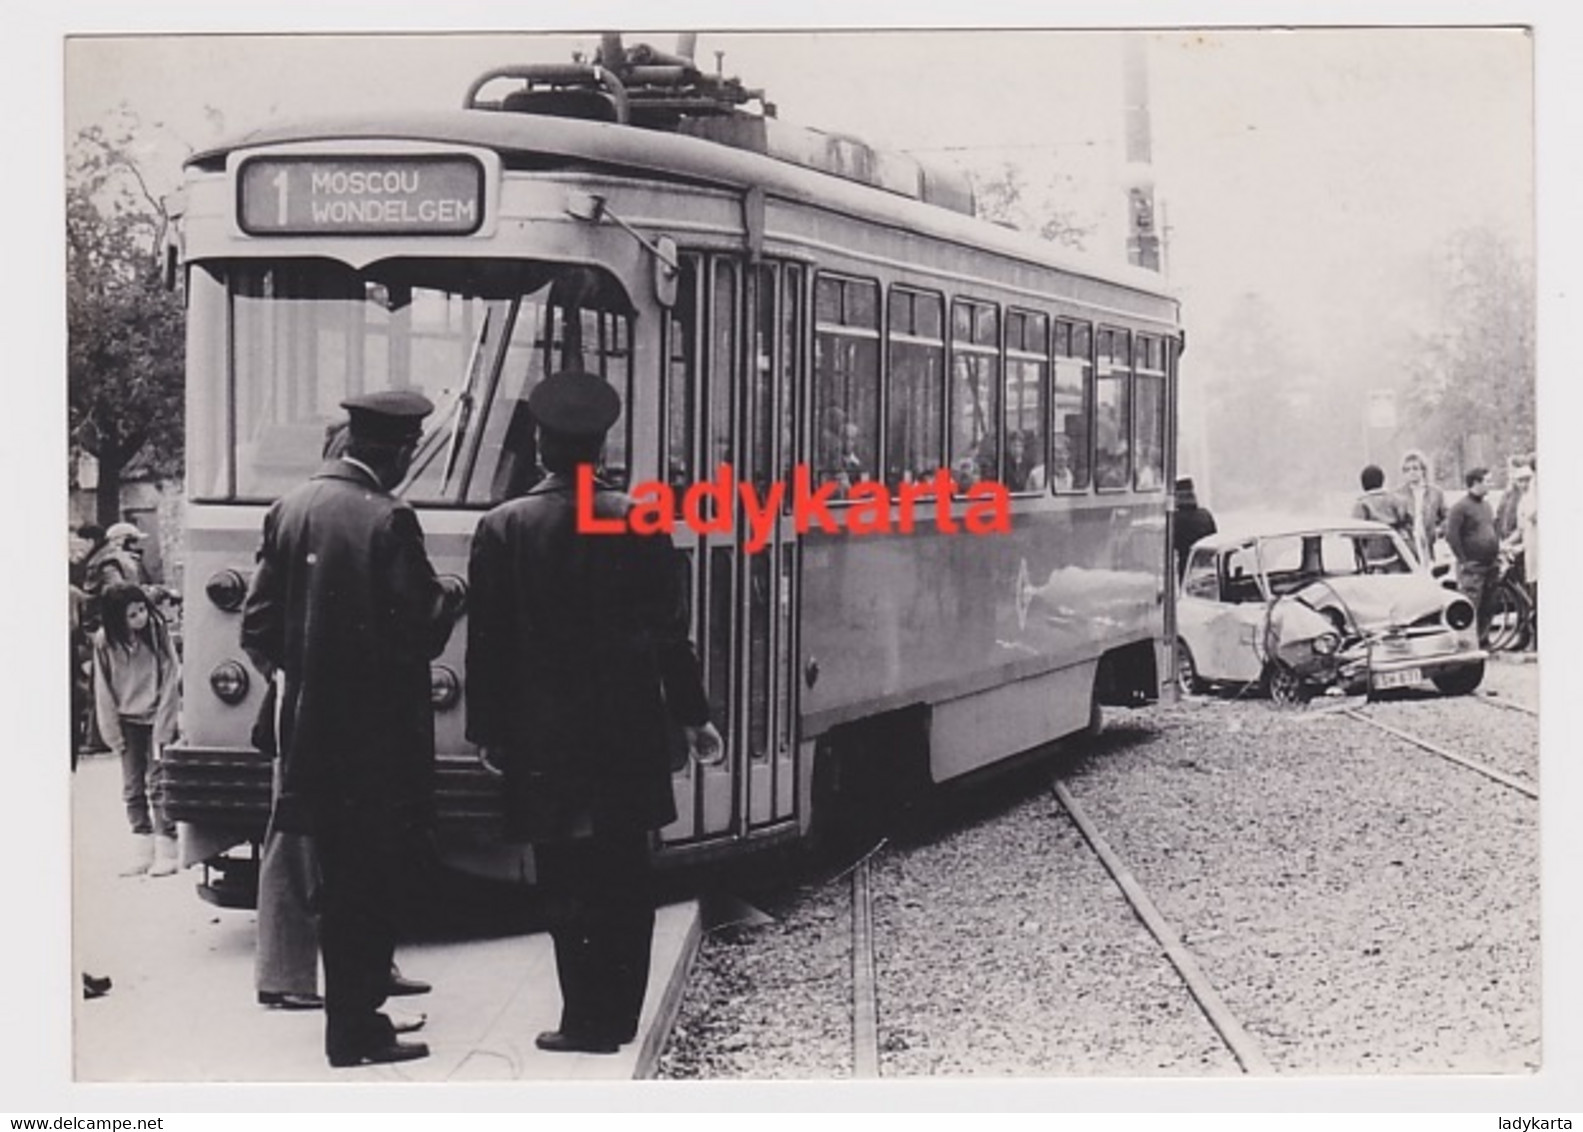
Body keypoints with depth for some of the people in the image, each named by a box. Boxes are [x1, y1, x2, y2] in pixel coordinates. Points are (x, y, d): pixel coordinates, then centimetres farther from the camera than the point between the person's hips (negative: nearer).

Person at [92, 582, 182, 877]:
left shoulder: (158, 631, -14)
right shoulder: (104, 642, -9)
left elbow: (171, 680, -12)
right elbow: (103, 690, -1)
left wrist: (162, 729, -14)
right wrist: (113, 732, -3)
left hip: (157, 718, -3)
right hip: (127, 722, 3)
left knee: (158, 784, -7)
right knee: (133, 788, 4)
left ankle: (166, 850, -3)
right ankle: (142, 851, 11)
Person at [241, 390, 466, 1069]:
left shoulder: (290, 510, 5)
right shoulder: (387, 521, -16)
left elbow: (258, 627, 7)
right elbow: (420, 630, -15)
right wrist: (451, 598, 4)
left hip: (309, 732, 7)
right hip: (379, 734, -7)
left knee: (340, 880, 16)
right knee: (377, 878, 1)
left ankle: (353, 1015, 23)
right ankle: (356, 1029, 2)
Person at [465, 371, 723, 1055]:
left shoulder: (504, 529, -6)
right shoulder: (641, 522, -2)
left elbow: (488, 642, -4)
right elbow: (670, 632, 1)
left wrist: (489, 731, 5)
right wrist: (693, 717, 11)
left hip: (545, 740, -2)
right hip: (630, 733, 2)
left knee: (568, 881, 3)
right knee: (626, 881, 11)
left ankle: (587, 1020, 0)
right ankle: (619, 1017, 16)